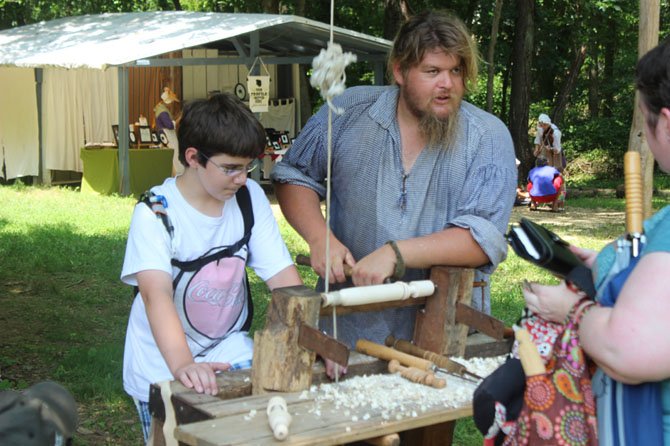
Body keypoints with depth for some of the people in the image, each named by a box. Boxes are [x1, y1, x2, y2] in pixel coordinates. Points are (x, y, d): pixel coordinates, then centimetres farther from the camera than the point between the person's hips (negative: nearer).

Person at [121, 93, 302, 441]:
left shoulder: (250, 197, -5)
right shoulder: (155, 212, -19)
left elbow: (283, 276, -10)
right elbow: (157, 293, -33)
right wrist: (182, 365, -49)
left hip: (231, 355, 3)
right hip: (164, 367, -3)